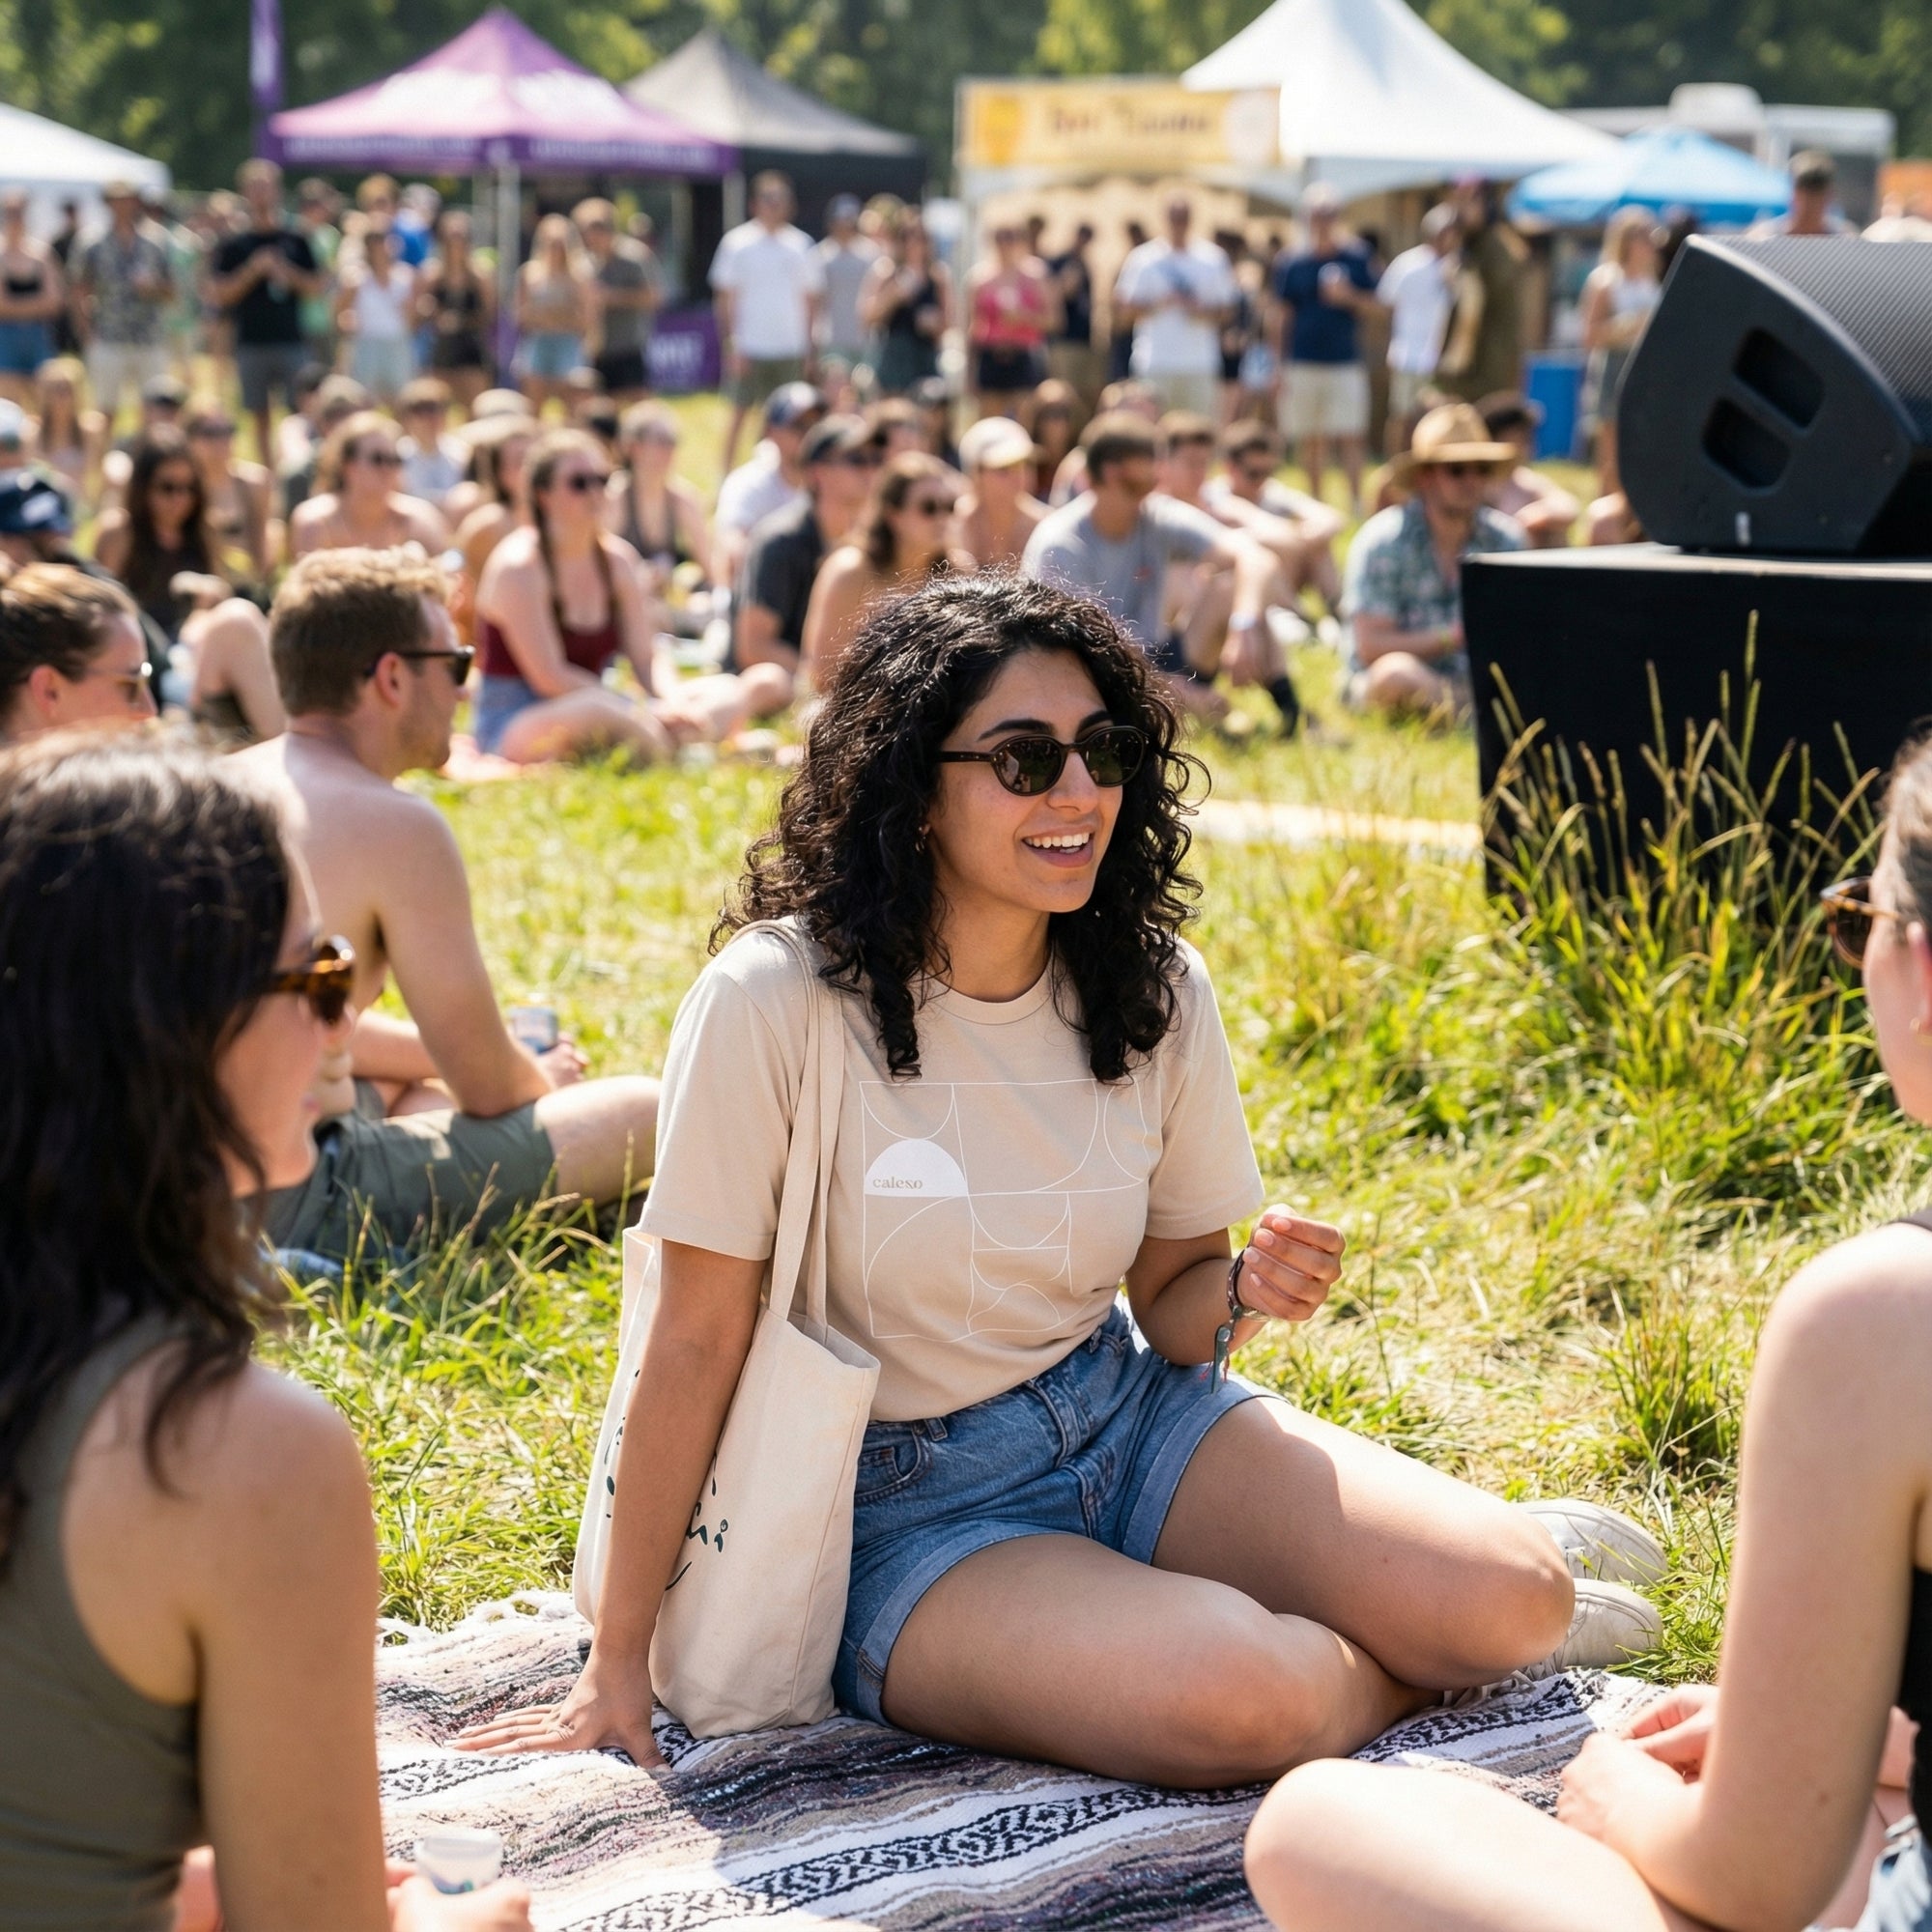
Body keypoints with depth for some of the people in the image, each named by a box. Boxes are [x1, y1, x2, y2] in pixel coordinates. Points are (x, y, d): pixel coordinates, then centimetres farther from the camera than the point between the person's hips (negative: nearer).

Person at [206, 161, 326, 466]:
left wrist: (288, 273, -10)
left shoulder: (296, 241, 8)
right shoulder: (234, 246, 5)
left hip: (293, 340, 0)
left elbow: (319, 286, 7)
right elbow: (218, 295, 0)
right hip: (252, 345, 0)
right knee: (262, 416, 4)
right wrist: (253, 270, -12)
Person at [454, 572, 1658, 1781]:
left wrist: (1245, 1293, -17)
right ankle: (1377, 1662, 2)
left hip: (1130, 1421, 5)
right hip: (908, 1506, -4)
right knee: (1244, 1694, -31)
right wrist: (619, 1666, -9)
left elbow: (1169, 1298, 8)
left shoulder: (1155, 989, -2)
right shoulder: (777, 1002, -18)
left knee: (1516, 1598, -17)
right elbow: (700, 1341, -13)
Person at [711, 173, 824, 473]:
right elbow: (725, 298, -1)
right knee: (740, 415, 0)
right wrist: (731, 345, -10)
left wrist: (809, 348, 5)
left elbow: (811, 298, 11)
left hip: (791, 349, 3)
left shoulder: (801, 244, 7)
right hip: (750, 347, -2)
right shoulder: (738, 243, 0)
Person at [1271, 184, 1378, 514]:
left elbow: (1371, 304, 8)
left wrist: (1348, 297, -14)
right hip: (1302, 363, 1)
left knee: (1349, 437, -6)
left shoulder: (1356, 258, 4)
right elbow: (1283, 315, 8)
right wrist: (1281, 367, 5)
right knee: (1308, 439, 5)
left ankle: (1356, 501, 0)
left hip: (1345, 363, -1)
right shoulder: (1291, 264, 5)